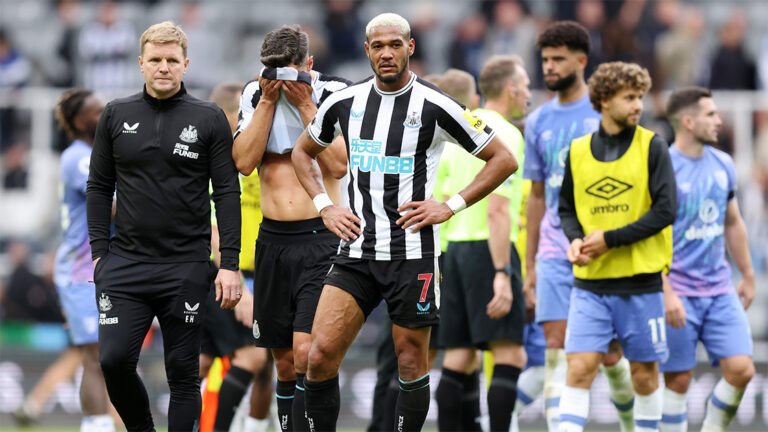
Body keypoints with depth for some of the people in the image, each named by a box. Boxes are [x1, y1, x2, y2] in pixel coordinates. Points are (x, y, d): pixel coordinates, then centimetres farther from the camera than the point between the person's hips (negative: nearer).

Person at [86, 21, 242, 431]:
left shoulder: (209, 119, 2)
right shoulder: (116, 115, 7)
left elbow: (228, 193, 1)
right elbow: (99, 186, 12)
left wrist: (230, 265, -6)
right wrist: (100, 251, 3)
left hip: (185, 266, -1)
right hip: (125, 262, 1)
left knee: (183, 373, 2)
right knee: (114, 359, -9)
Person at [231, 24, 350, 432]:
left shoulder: (332, 93, -6)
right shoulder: (254, 93, 4)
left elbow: (338, 166, -14)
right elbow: (244, 162, -5)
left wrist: (305, 104, -16)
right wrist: (269, 100, -10)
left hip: (320, 235, -4)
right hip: (273, 238, 4)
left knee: (306, 352, -17)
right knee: (285, 362, 9)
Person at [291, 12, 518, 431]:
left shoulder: (435, 107, -6)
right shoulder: (344, 103, 5)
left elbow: (503, 160, 1)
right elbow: (302, 152, 24)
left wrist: (451, 206, -6)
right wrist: (324, 206, 9)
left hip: (412, 252, -3)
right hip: (356, 251, 3)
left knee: (411, 362, 4)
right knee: (321, 354, -8)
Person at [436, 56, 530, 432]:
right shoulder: (505, 134, -10)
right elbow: (496, 210, -18)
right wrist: (502, 275, -21)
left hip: (457, 246, 9)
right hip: (489, 248, -9)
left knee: (458, 360, 6)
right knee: (509, 357, -10)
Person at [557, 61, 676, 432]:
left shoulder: (652, 147, -2)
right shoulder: (578, 151, 6)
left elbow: (664, 211, -8)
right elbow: (566, 207, 15)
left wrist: (611, 239, -14)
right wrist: (575, 239, -7)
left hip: (641, 280, -1)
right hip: (590, 281, 1)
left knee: (644, 372, 7)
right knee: (580, 367, -9)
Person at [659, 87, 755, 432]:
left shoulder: (722, 164, 9)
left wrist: (748, 276, 25)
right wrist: (667, 293, -21)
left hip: (719, 289, 6)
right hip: (678, 292, -6)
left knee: (741, 369, -6)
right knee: (678, 380, -2)